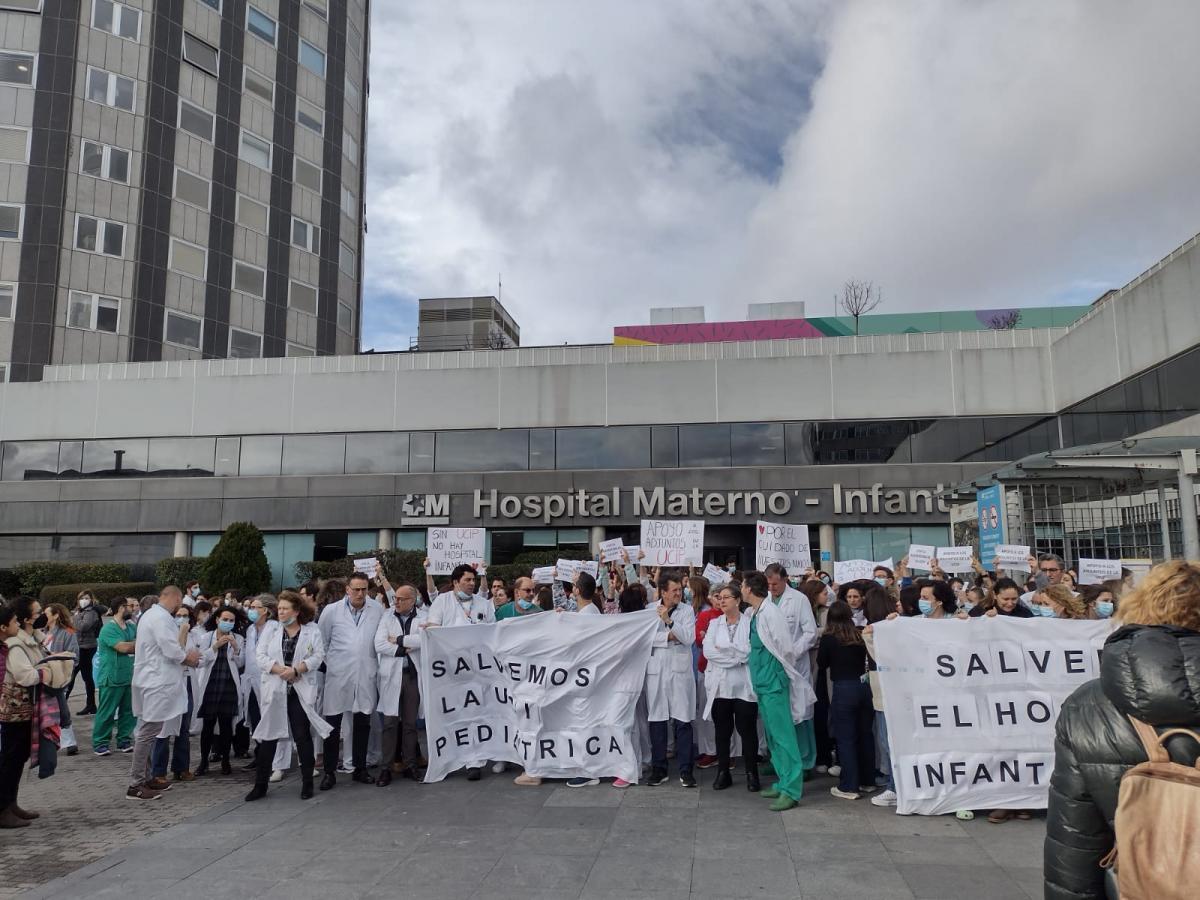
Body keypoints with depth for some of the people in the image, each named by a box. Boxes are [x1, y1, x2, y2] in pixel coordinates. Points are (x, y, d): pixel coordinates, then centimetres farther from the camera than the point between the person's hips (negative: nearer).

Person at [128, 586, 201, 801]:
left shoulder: (150, 614, 15)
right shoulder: (161, 617, -18)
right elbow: (172, 651, -21)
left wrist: (184, 655, 8)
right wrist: (190, 658, -3)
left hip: (152, 681, 11)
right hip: (156, 683, -11)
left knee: (147, 733, 15)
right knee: (148, 733, -5)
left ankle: (144, 778, 24)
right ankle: (135, 786, -1)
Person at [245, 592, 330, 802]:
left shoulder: (312, 630, 2)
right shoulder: (271, 628, 8)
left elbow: (318, 655, -6)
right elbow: (260, 655, -1)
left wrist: (296, 670, -18)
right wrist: (279, 670, -14)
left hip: (301, 690, -2)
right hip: (273, 690, 2)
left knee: (302, 736, 2)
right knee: (268, 736, 6)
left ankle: (307, 783, 13)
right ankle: (260, 784, 16)